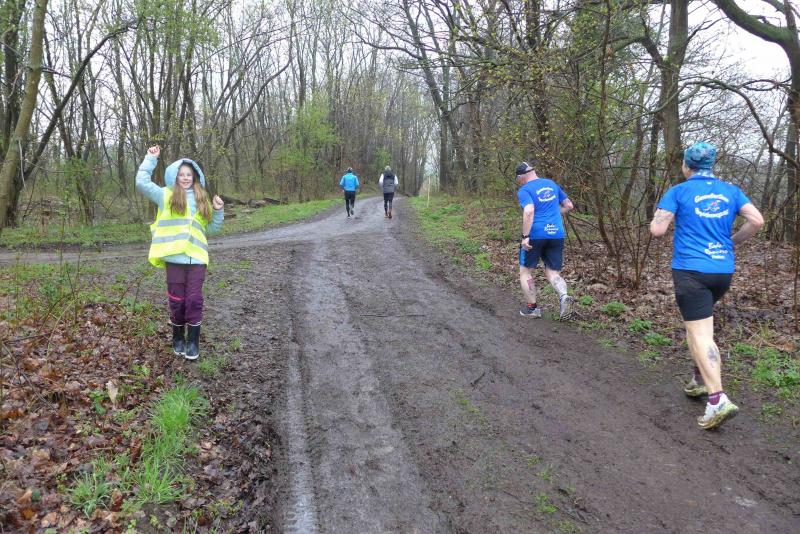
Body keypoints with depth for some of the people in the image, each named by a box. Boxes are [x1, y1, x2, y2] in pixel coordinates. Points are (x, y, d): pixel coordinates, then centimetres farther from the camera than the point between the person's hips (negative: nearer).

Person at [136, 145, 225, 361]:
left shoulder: (201, 199, 16)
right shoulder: (166, 195, 8)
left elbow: (212, 228, 18)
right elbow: (141, 183, -1)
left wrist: (218, 210, 2)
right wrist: (150, 159, 2)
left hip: (197, 258, 2)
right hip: (174, 257, -1)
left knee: (194, 300, -1)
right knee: (177, 300, 5)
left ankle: (193, 341, 10)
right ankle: (177, 338, 24)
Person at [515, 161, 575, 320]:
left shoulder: (524, 190, -5)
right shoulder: (551, 184, 14)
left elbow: (529, 211, -22)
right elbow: (569, 205, 19)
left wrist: (525, 236, -19)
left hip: (535, 235, -5)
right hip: (557, 235, 5)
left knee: (525, 272, 13)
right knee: (552, 273, 11)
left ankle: (532, 308, 15)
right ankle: (564, 296, -16)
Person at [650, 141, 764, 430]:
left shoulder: (678, 192, -3)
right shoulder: (730, 191, 9)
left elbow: (657, 229, -8)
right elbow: (757, 220, 1)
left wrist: (657, 215, 14)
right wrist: (732, 241, 15)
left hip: (691, 270, -5)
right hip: (723, 270, 6)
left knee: (700, 333, -7)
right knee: (697, 323, 25)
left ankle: (718, 400, -16)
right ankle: (701, 379, 29)